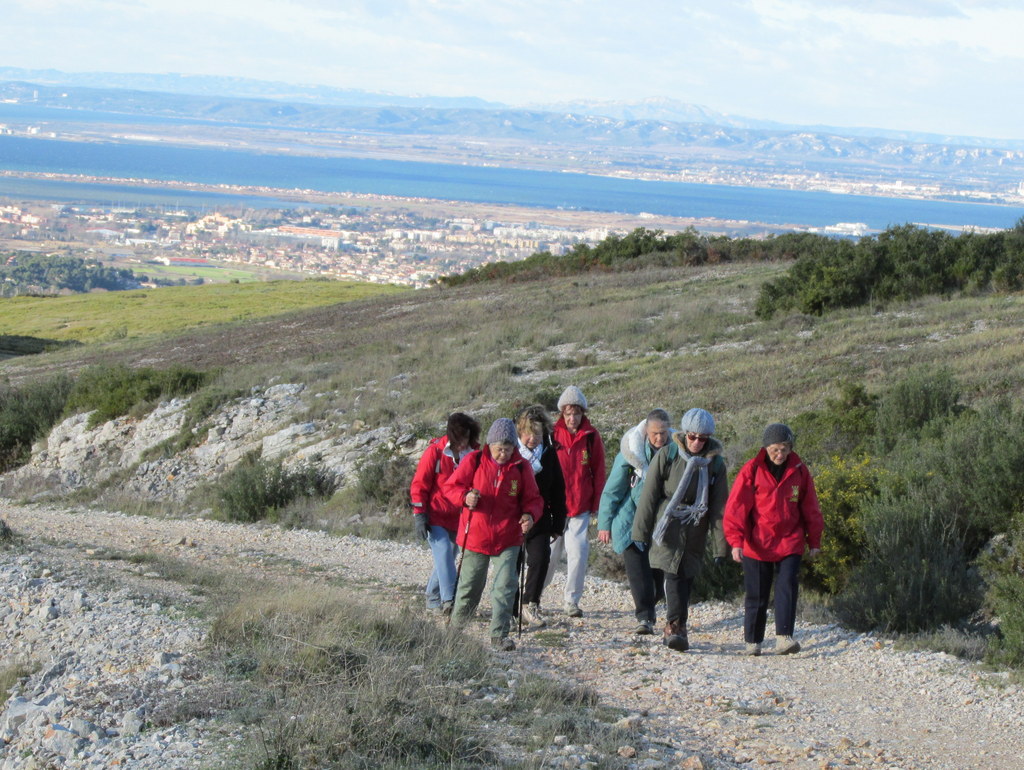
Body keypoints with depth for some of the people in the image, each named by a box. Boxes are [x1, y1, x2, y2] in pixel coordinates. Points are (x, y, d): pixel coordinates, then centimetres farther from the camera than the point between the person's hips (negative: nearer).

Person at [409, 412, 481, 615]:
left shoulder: (473, 453, 3)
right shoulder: (435, 451, -9)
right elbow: (419, 484, -5)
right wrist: (419, 514, -9)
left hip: (457, 518, 5)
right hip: (435, 516, -5)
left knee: (447, 558, 8)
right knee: (444, 553, -18)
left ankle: (433, 600, 21)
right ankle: (449, 599, -25)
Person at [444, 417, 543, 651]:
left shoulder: (521, 467, 0)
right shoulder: (473, 461, -5)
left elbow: (533, 499, 5)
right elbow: (451, 486, -2)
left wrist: (530, 514, -17)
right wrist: (465, 497, -23)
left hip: (508, 539, 1)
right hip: (475, 536, -1)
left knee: (505, 586, -8)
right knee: (469, 586, 10)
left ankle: (499, 634, -2)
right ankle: (455, 626, 31)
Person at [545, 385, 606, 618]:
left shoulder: (591, 436, 1)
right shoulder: (553, 434, -1)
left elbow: (598, 472, 6)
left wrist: (596, 504, 3)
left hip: (581, 506, 0)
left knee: (578, 552, -6)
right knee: (550, 553, 6)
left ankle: (572, 600, 4)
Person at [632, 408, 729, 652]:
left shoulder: (715, 463, 3)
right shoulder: (666, 456, -3)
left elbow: (719, 506, 5)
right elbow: (649, 496, -1)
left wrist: (721, 545, 3)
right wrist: (641, 531, -2)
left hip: (695, 533, 3)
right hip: (668, 528, -3)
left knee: (686, 578, 4)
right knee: (674, 574, -18)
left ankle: (672, 629, 16)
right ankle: (676, 627, -24)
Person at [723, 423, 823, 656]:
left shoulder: (799, 471, 3)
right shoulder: (751, 471, -5)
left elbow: (810, 509, 13)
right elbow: (736, 508, -7)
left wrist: (814, 541, 13)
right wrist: (736, 541, -16)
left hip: (790, 543, 1)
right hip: (757, 544, -1)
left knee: (787, 587, -13)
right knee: (757, 594, 5)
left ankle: (783, 638, -18)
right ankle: (752, 641, 17)